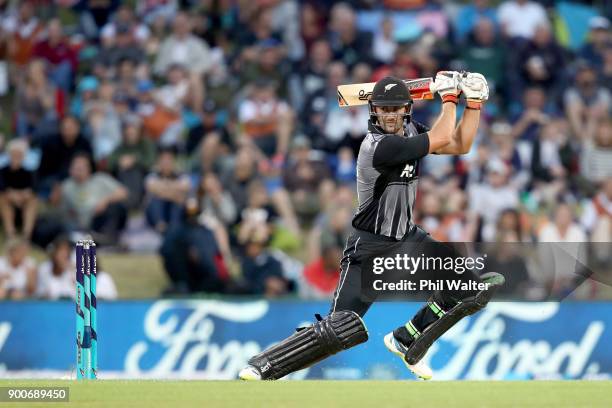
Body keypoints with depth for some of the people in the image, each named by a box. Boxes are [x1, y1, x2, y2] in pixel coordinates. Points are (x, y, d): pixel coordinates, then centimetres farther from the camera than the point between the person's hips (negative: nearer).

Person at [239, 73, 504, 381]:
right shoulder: (377, 146, -25)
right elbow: (442, 138, -19)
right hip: (371, 248, -8)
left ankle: (405, 341, 18)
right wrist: (448, 95, -7)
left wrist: (474, 102, -2)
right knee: (341, 329, -19)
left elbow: (460, 145, 7)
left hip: (408, 239, 8)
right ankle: (263, 367, -8)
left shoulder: (410, 131, 2)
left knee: (469, 290, 0)